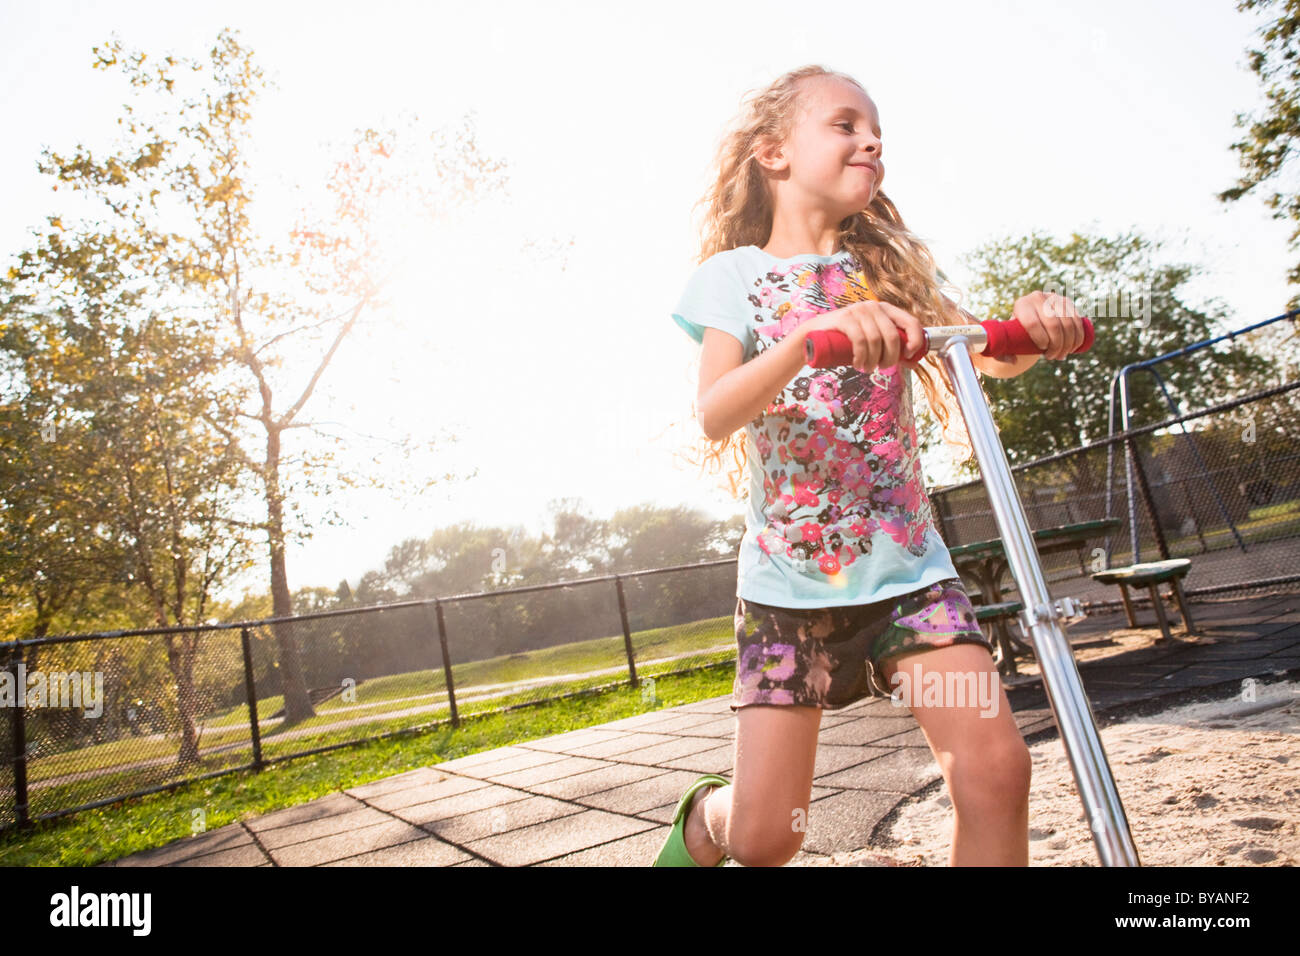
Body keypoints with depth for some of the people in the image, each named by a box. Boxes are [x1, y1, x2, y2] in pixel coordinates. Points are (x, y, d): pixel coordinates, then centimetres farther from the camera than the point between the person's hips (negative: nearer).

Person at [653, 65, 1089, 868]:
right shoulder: (737, 273, 0)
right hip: (790, 576, -3)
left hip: (908, 564, 3)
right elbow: (715, 415, -16)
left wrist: (1035, 322, -23)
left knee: (995, 768, -14)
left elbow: (992, 355, 0)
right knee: (764, 835, -1)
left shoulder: (889, 266, 11)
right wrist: (810, 336, -33)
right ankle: (702, 818, 35)